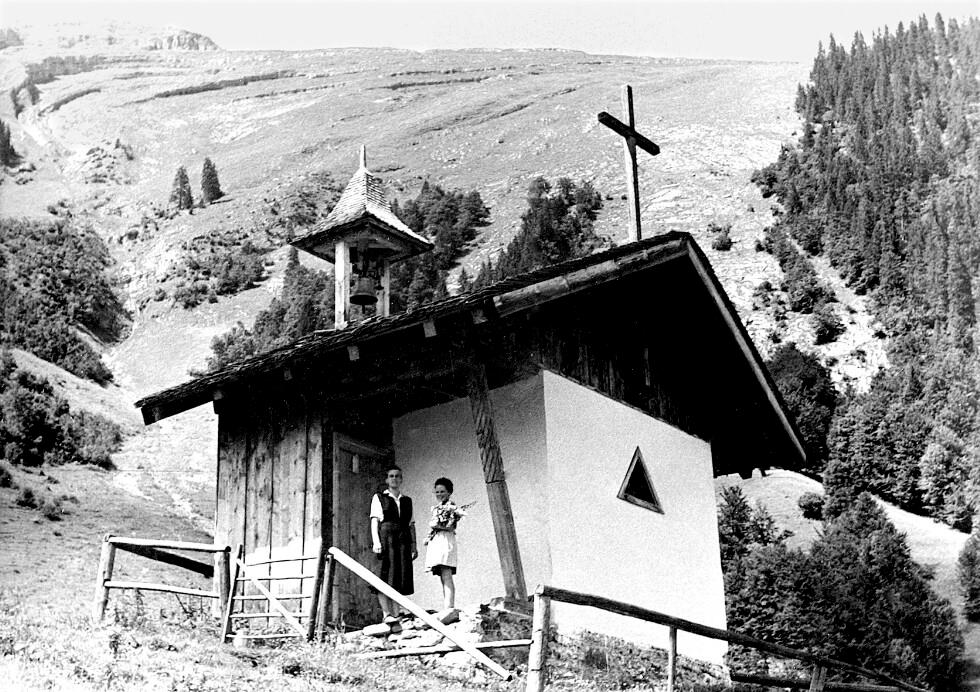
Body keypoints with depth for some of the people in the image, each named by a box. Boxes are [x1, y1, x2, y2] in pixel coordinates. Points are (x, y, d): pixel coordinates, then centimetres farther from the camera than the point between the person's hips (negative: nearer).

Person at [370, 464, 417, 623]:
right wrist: (376, 541, -12)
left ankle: (396, 613, -1)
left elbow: (411, 524, 17)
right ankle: (386, 613, -13)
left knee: (402, 573, -2)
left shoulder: (407, 500, 20)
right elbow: (374, 520, 0)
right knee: (386, 575, -10)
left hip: (403, 539, 4)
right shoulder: (379, 497, 9)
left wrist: (414, 544, 7)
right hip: (386, 536, -4)